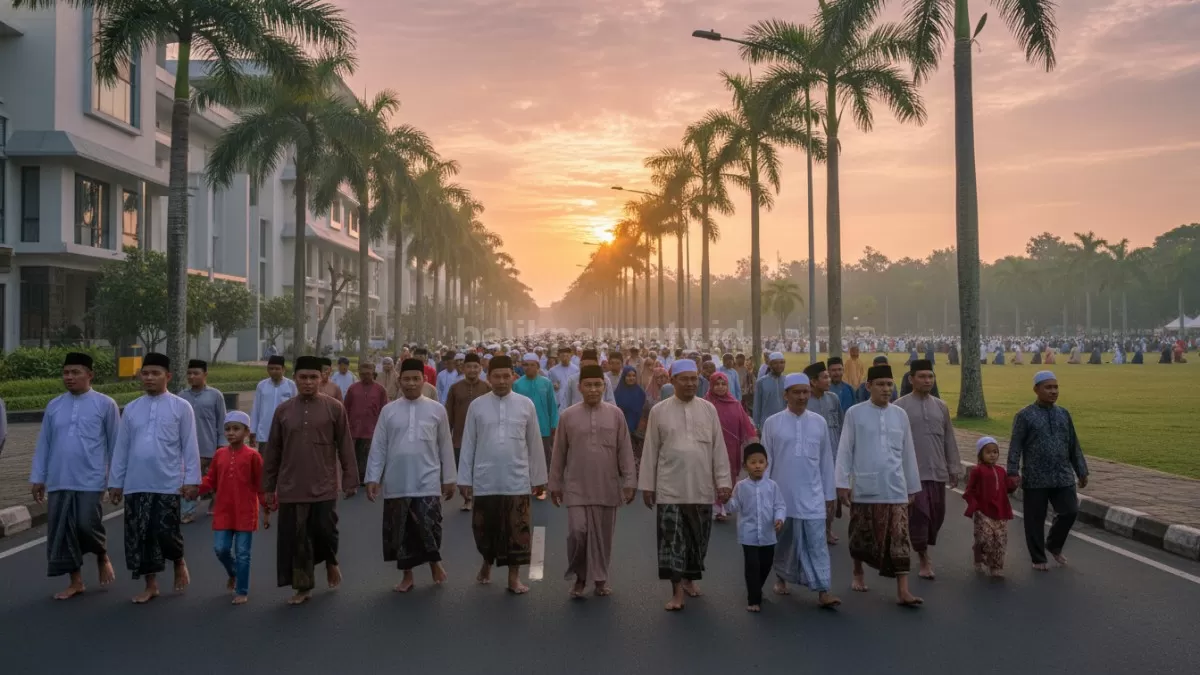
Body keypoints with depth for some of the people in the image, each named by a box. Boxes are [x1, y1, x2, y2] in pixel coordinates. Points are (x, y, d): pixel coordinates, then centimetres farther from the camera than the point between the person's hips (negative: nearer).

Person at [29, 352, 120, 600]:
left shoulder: (105, 404, -4)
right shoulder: (53, 406, 7)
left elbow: (115, 444, -1)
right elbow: (43, 445, 11)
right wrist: (37, 477, 9)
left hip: (90, 481, -4)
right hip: (58, 481, 4)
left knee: (86, 526, -9)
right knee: (60, 531, 5)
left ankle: (103, 557, 23)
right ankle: (76, 580, 18)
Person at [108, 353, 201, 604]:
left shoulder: (181, 407, -2)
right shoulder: (131, 409, 7)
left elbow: (190, 446, -3)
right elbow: (121, 448, 10)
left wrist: (191, 479, -8)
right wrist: (115, 481, 9)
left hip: (168, 484, -4)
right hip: (136, 485, 4)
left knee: (165, 531, -5)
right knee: (139, 535, 6)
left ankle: (179, 563, 26)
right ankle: (151, 585, 19)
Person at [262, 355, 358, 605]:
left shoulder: (335, 408, -3)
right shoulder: (283, 410, 4)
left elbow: (346, 447, -1)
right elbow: (272, 451, 9)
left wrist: (350, 480, -3)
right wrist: (269, 486, 9)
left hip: (324, 487, -2)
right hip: (291, 488, 2)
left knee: (325, 532, 0)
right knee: (295, 539, 6)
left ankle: (331, 562, 33)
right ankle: (303, 587, 21)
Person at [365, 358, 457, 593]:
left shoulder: (437, 410, 1)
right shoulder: (389, 410, 3)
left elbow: (445, 446, 5)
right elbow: (378, 447, 3)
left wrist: (449, 478, 6)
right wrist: (373, 478, -2)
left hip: (428, 482, -1)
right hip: (397, 483, 2)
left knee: (429, 528, -5)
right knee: (401, 531, 8)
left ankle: (434, 562, 24)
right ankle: (407, 576, 23)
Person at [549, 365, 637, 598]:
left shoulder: (616, 414, 0)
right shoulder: (568, 416, -1)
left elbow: (625, 451, 1)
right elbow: (559, 453, 5)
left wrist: (629, 482, -3)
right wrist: (555, 484, 6)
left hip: (607, 487, 1)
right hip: (576, 487, -1)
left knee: (603, 535, 8)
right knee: (577, 532, -8)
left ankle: (600, 578, 25)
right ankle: (580, 576, 13)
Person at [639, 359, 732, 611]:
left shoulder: (708, 409, 3)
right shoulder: (659, 411, -1)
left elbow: (718, 448, 4)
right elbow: (650, 450, 2)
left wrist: (723, 481, 0)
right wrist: (647, 484, 3)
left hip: (701, 487, 2)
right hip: (670, 488, -2)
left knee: (698, 537, 12)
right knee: (672, 539, -3)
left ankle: (690, 578, 32)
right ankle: (677, 591, 3)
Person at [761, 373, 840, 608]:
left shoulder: (819, 422, 2)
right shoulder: (773, 423, -3)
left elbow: (826, 461, 7)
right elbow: (765, 460, 1)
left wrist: (829, 494, 8)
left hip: (812, 495, 1)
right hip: (783, 494, -1)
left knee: (817, 542, -3)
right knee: (785, 540, 13)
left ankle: (823, 591, -3)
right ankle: (781, 577, 33)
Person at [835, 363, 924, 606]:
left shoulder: (900, 415, 6)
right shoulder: (855, 413, -3)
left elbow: (908, 452, 11)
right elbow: (845, 450, -3)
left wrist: (913, 486, 13)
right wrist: (843, 483, -6)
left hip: (895, 488, 2)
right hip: (864, 487, -2)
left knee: (899, 538, -3)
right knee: (861, 535, 12)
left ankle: (902, 591, -2)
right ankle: (858, 573, 35)